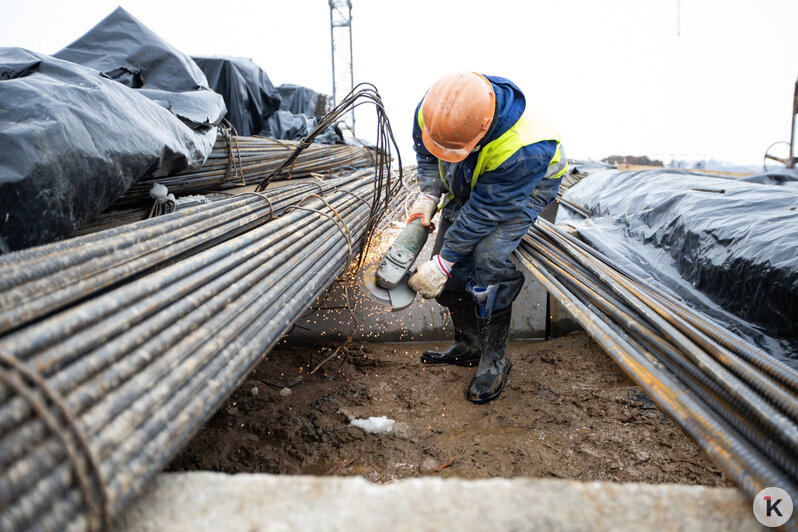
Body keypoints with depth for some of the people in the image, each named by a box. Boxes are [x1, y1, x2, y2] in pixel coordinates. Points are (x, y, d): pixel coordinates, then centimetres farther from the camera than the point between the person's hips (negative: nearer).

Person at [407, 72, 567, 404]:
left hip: (527, 186, -6)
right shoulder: (432, 109, -26)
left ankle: (494, 361, -11)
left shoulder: (522, 150, -43)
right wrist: (428, 195, -19)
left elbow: (485, 211, -35)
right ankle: (469, 345, 16)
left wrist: (442, 264, -30)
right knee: (451, 263, -3)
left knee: (488, 258, -28)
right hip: (469, 183, 7)